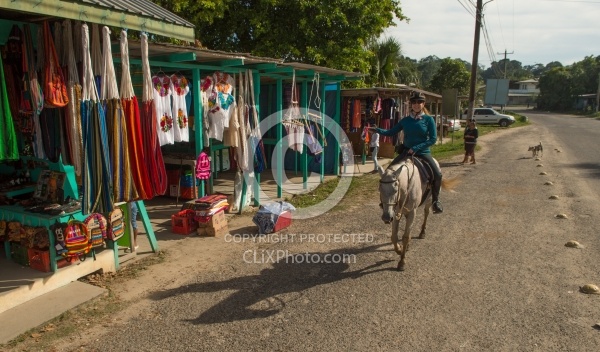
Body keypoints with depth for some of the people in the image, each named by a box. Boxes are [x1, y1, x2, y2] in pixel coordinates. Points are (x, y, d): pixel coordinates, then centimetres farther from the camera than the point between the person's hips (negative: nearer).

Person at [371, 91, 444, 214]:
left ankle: (435, 199, 5)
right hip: (406, 152, 2)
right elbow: (390, 132, 8)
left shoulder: (428, 119, -4)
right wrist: (376, 129, -5)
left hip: (423, 152, -2)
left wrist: (416, 148, -17)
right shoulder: (405, 120, 3)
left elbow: (433, 138, -9)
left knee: (437, 174, -19)